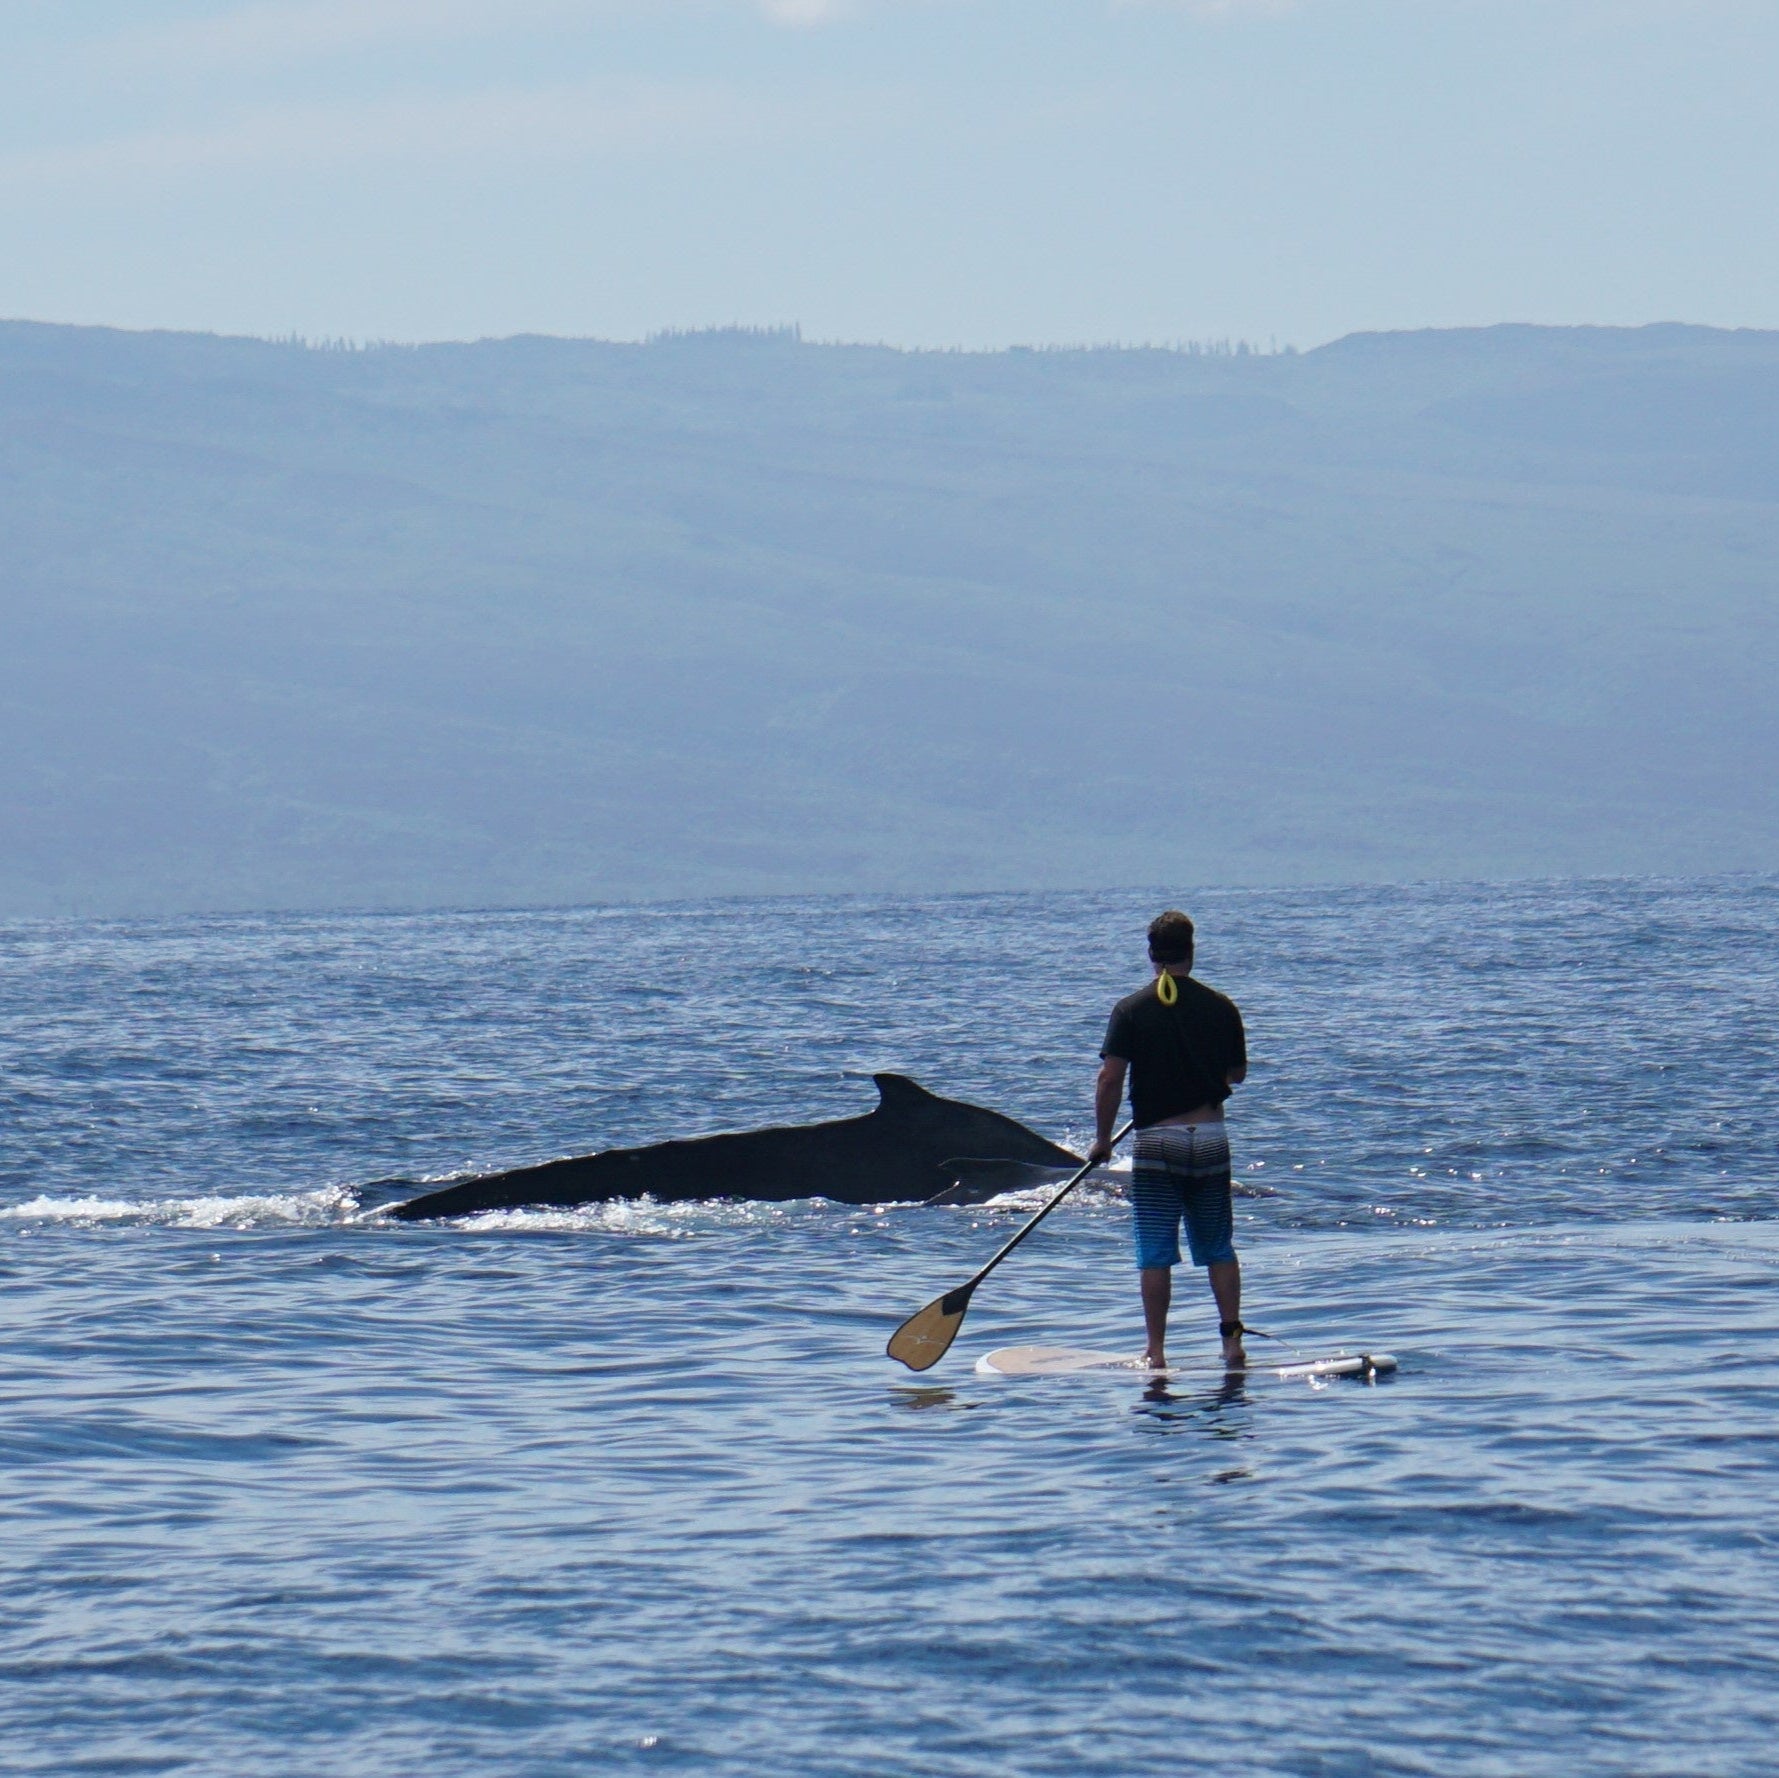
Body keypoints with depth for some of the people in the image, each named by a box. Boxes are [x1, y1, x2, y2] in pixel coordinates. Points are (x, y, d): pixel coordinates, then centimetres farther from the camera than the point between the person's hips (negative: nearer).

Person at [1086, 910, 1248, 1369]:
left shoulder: (1131, 1010, -7)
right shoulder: (1220, 1007, 0)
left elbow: (1110, 1079, -12)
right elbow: (1237, 1074, 12)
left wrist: (1102, 1139, -1)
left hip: (1157, 1142, -2)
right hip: (1211, 1140, 2)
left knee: (1156, 1255, 2)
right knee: (1219, 1249, 13)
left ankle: (1156, 1350, 0)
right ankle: (1232, 1338, 6)